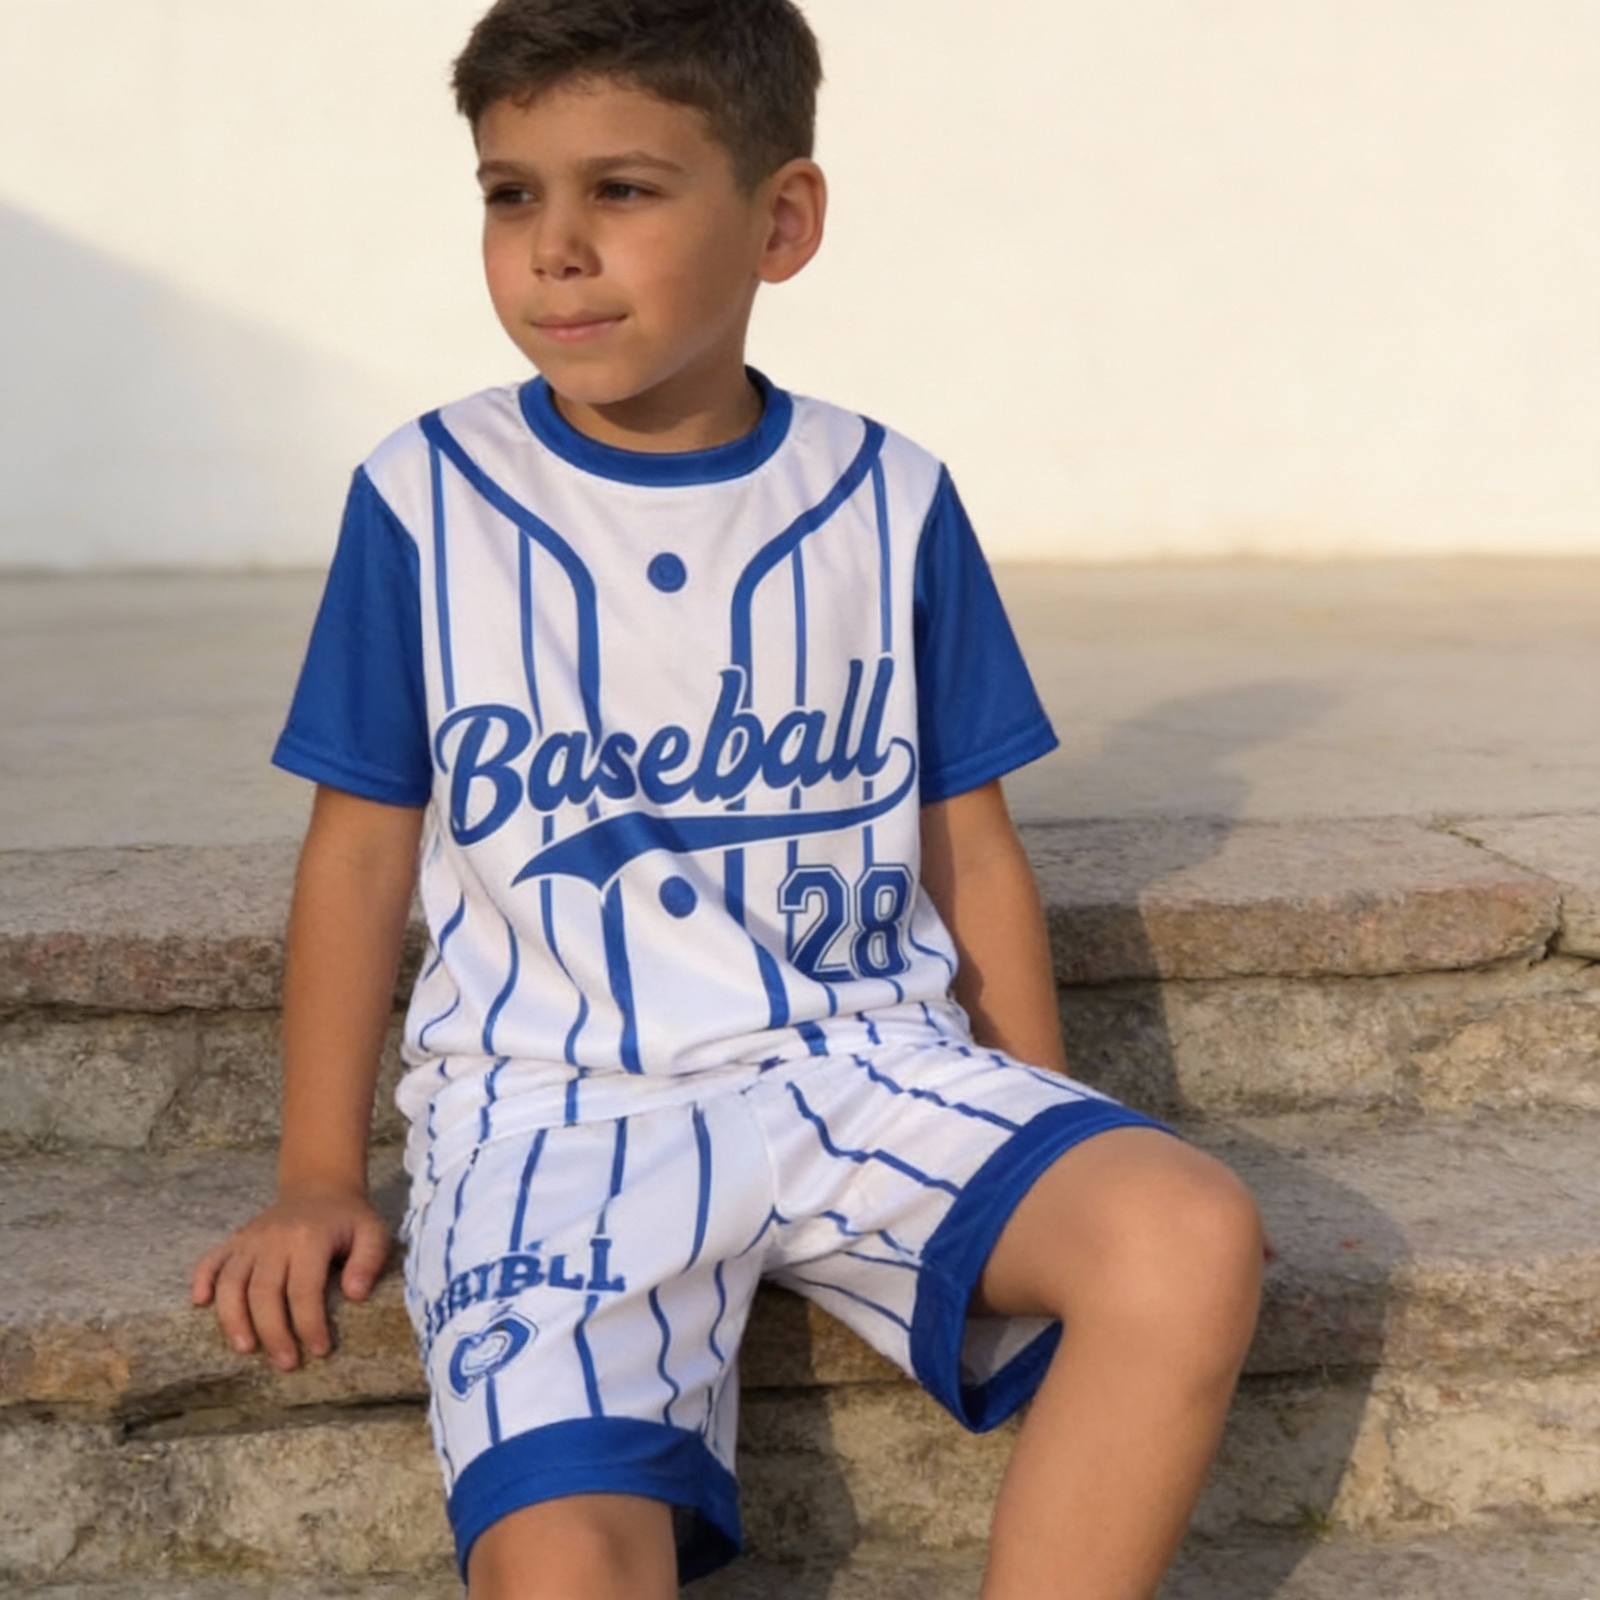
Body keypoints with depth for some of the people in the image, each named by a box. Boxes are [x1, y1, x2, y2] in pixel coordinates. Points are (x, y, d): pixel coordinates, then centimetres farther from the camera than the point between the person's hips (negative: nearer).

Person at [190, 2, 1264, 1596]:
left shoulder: (890, 502, 4)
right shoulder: (427, 500, 1)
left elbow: (969, 848, 10)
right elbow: (362, 847, 7)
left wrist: (1043, 1147, 9)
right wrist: (318, 1176, 6)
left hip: (863, 1059, 2)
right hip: (553, 1095, -2)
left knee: (1189, 1234, -24)